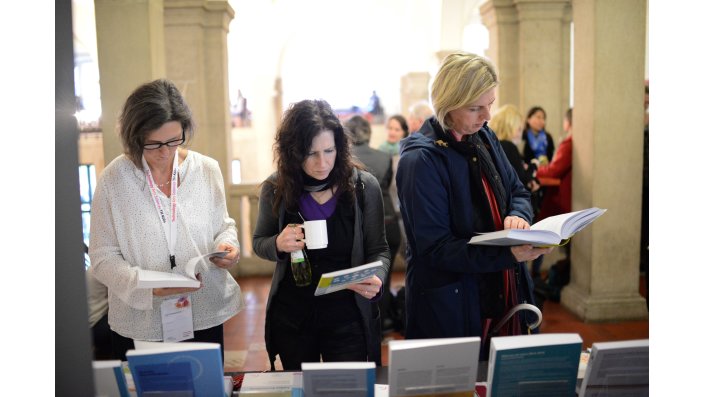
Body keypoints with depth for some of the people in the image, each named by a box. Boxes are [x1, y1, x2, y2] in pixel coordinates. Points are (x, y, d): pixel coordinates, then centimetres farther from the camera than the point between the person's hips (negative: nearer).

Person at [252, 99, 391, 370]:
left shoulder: (363, 186, -11)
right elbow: (258, 242, 7)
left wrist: (376, 279, -25)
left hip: (347, 317, -2)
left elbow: (378, 250, -4)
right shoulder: (275, 188, -6)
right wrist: (278, 244, -15)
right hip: (291, 315, 2)